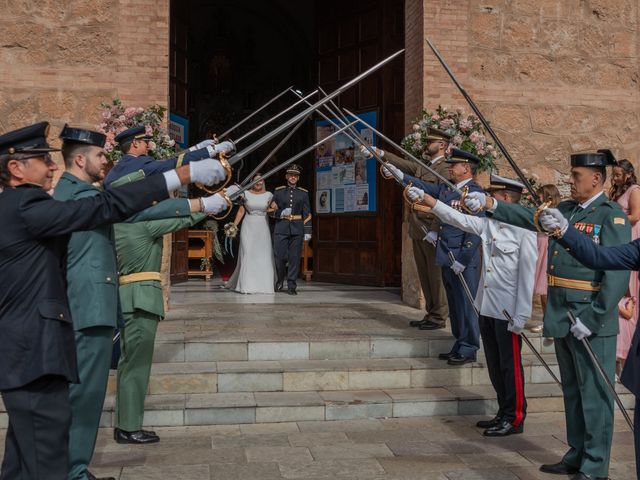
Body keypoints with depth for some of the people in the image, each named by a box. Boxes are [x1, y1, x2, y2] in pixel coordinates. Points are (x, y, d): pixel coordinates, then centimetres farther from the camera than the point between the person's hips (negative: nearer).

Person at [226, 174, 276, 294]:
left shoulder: (268, 195, 5)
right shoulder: (246, 194, 4)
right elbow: (241, 211, 4)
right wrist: (234, 226, -1)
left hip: (263, 228, 1)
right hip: (248, 227, -1)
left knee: (264, 256, 0)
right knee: (248, 255, -3)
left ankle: (263, 284, 11)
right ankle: (247, 285, 2)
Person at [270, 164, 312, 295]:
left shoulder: (303, 193, 8)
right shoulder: (278, 191, 7)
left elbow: (307, 214, 5)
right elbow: (271, 210, 9)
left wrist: (307, 231, -2)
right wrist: (281, 213, -11)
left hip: (297, 230, 0)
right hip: (281, 229, 0)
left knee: (294, 257, 0)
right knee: (280, 257, -2)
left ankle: (291, 286, 6)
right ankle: (280, 280, 22)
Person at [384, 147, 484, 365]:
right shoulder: (445, 188, 12)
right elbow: (423, 187, 21)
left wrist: (462, 260, -19)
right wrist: (397, 173, 15)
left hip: (464, 261, -8)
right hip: (447, 259, 9)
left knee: (466, 305, -1)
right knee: (455, 305, 15)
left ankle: (468, 351, 8)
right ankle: (459, 346, 25)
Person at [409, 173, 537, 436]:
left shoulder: (524, 230, -15)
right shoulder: (488, 223, 6)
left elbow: (528, 276, -16)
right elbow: (458, 218, 11)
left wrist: (521, 316, -17)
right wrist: (425, 198, 6)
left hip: (508, 311, -8)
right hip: (486, 307, 8)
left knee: (510, 365, 4)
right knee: (494, 365, 16)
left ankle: (515, 418, 17)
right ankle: (504, 413, 29)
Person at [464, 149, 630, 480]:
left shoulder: (612, 216, -11)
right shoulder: (565, 210, 12)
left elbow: (617, 275, -17)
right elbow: (528, 217, 3)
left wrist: (592, 319, -20)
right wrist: (489, 204, -9)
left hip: (591, 320, -8)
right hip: (561, 317, 8)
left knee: (594, 394, 1)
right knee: (572, 391, 17)